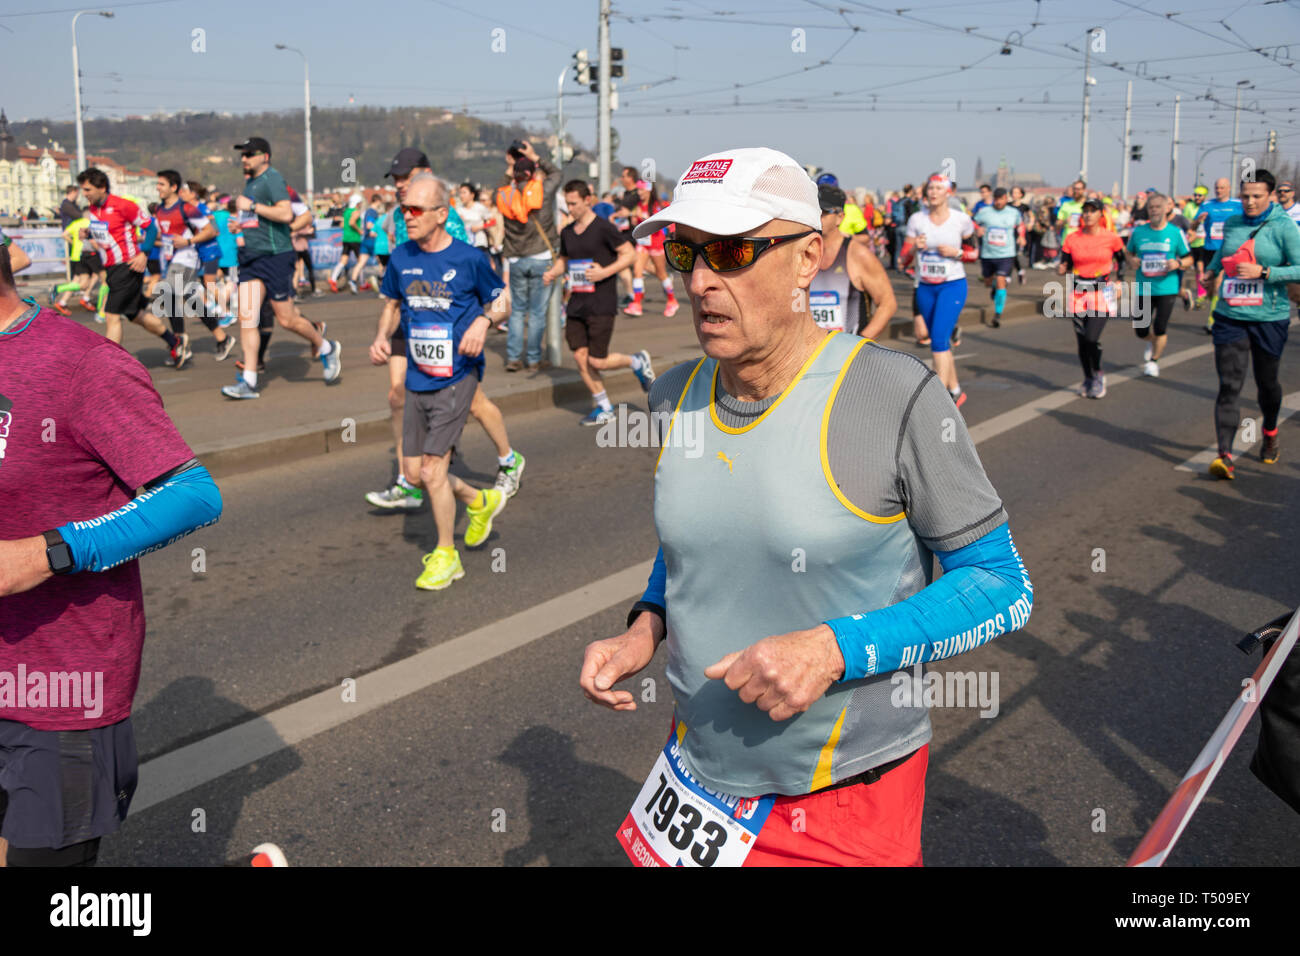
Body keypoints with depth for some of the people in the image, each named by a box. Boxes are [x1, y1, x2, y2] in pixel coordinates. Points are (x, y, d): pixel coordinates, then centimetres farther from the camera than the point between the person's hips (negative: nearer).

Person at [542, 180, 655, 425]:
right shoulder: (567, 232, 10)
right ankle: (603, 408, 15)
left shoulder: (604, 228, -9)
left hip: (601, 305, -6)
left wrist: (605, 272, -19)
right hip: (576, 304, 6)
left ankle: (638, 362, 21)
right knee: (580, 357, 1)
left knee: (597, 362, -8)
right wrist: (552, 273, 3)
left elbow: (630, 253, -8)